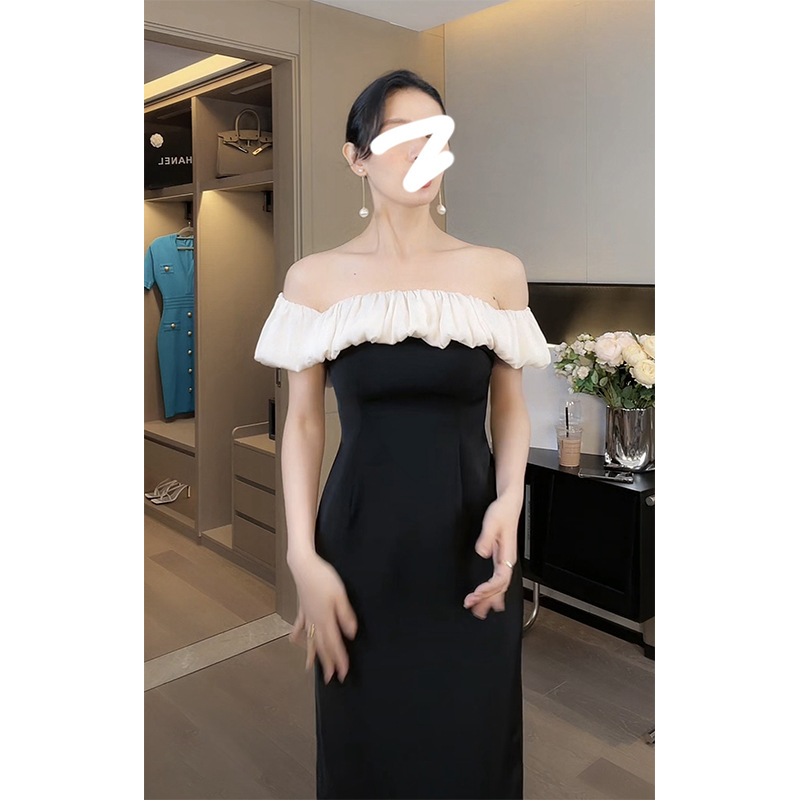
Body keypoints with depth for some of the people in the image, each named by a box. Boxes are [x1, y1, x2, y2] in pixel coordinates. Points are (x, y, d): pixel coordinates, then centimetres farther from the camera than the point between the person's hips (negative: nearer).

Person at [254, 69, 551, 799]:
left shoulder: (498, 272, -1)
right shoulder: (315, 278, -2)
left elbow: (511, 408, 6)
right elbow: (303, 422, 0)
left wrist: (509, 502, -12)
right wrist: (303, 557, -8)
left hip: (470, 549, 1)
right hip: (360, 549, 0)